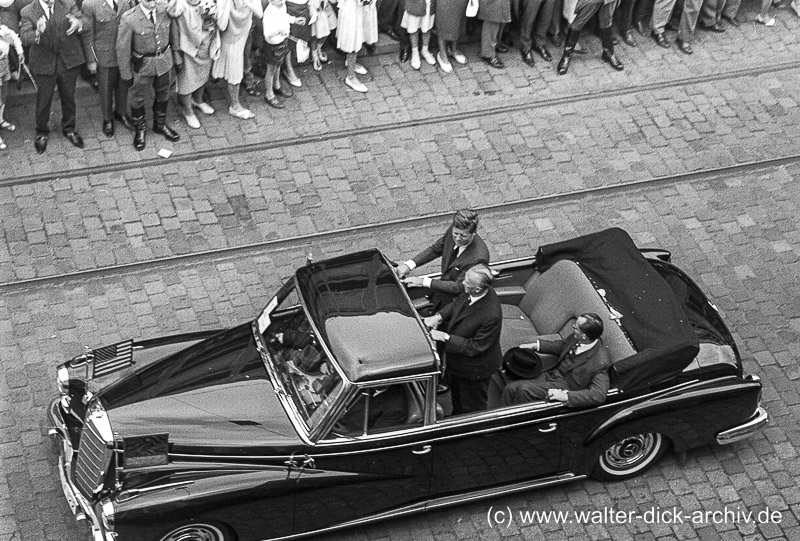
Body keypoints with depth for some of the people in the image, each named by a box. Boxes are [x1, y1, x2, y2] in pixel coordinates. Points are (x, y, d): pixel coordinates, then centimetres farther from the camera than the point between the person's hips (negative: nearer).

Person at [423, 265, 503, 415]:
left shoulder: (491, 315, -41)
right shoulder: (469, 294, -19)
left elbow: (475, 348, -32)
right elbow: (456, 304, 3)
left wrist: (445, 337, -29)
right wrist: (439, 317, -14)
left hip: (473, 369, -8)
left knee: (472, 408, 20)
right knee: (457, 398, 35)